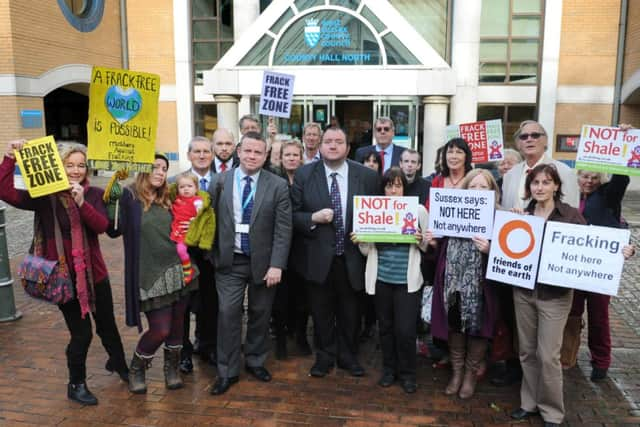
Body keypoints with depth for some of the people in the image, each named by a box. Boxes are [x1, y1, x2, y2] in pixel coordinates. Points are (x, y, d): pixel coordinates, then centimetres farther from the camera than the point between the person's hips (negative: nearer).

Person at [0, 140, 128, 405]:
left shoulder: (94, 194, 0)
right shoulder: (44, 196, -7)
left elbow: (102, 226, -16)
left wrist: (82, 202, -31)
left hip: (94, 272, 3)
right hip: (63, 275, -3)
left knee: (107, 324, 18)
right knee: (81, 333, 2)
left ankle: (118, 363, 45)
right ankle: (76, 384, 26)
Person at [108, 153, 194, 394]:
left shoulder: (168, 199, 11)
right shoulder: (129, 196, -4)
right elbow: (113, 230, -15)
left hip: (177, 271, 5)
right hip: (151, 276, -5)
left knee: (177, 325, 11)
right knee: (160, 330, -3)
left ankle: (172, 368, 34)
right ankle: (136, 369, 24)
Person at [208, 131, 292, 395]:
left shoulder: (278, 185, -5)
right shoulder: (220, 181, 0)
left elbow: (283, 229, -8)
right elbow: (211, 220, 4)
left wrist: (276, 265, -14)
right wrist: (213, 257, 1)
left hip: (263, 262, 0)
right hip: (229, 261, 1)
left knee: (260, 313, 12)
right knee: (228, 313, 0)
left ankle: (255, 361, 32)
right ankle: (228, 371, 15)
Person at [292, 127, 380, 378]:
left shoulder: (367, 176, -2)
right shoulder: (304, 175, -3)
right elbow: (293, 214, 0)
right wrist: (313, 218, -18)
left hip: (352, 257, 1)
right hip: (319, 257, 0)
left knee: (349, 312, 15)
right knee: (321, 312, 13)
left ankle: (348, 357, 35)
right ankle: (325, 356, 33)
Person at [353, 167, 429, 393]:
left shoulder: (418, 210, -1)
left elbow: (428, 245, 4)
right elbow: (367, 250, 5)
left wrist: (421, 241, -17)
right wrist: (360, 241, -15)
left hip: (407, 280, -2)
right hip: (381, 278, 2)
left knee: (405, 330, -2)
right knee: (385, 326, 14)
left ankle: (407, 373, 22)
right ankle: (389, 369, 34)